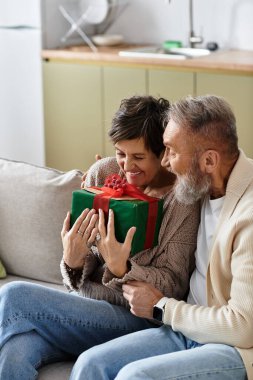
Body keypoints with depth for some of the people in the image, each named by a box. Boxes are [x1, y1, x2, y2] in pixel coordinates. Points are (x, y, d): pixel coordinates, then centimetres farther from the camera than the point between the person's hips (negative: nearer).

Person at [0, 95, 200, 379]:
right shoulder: (102, 173, 4)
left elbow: (173, 287, -8)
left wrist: (121, 268, -26)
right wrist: (73, 261, -16)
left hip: (136, 317, -4)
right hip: (85, 301, 4)